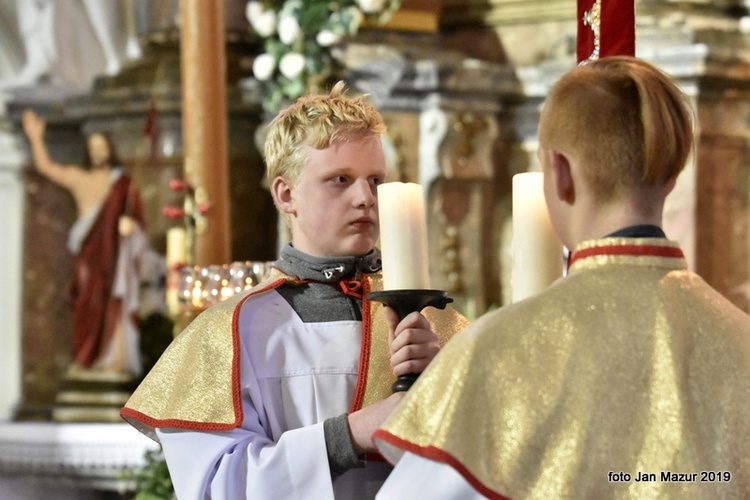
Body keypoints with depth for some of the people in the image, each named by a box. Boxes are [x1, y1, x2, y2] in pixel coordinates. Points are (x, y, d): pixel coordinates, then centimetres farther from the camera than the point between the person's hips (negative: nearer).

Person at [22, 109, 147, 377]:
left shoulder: (124, 184, 5)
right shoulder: (79, 178, 12)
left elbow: (136, 215, 3)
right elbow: (45, 166, 7)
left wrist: (129, 224, -19)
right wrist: (36, 138, -1)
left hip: (115, 252, -3)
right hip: (88, 252, 3)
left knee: (115, 304, -9)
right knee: (86, 306, -2)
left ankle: (118, 359, -12)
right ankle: (85, 359, 0)